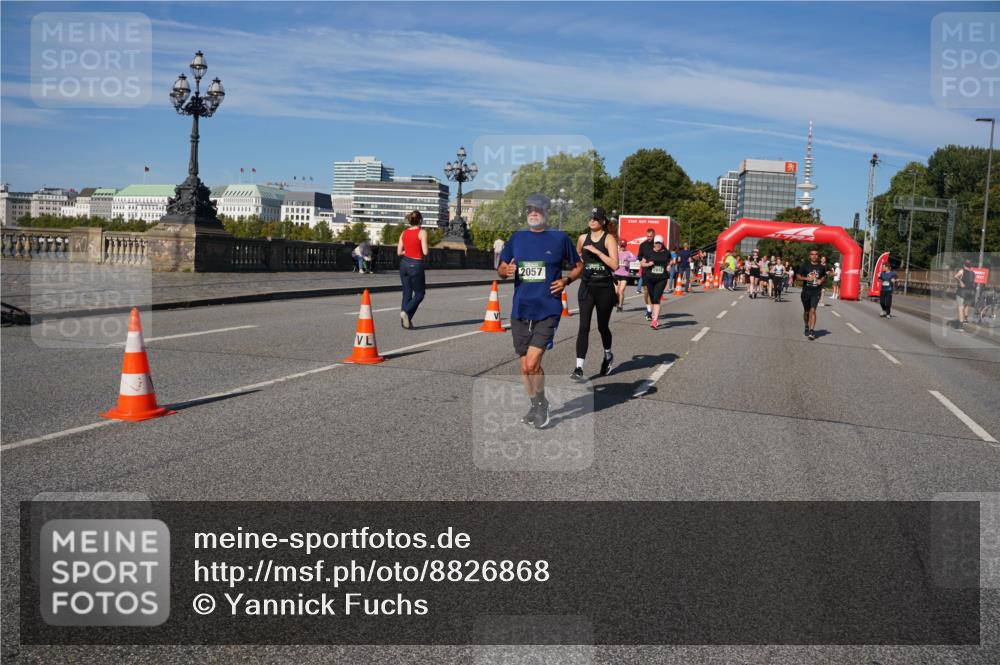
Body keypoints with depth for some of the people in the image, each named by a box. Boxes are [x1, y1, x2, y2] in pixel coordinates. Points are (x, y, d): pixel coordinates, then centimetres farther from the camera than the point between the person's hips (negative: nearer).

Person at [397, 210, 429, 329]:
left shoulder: (404, 233, 6)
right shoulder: (422, 232, -9)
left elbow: (399, 252, 4)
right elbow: (425, 252, -15)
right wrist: (419, 252, 6)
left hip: (404, 263, 6)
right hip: (416, 265, -5)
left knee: (407, 293, 12)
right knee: (419, 293, 8)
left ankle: (406, 321, 11)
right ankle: (406, 311, -14)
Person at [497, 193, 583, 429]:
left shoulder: (559, 238, 1)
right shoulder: (517, 238, 10)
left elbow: (579, 265, 11)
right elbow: (501, 270, 15)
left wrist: (566, 280, -8)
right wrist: (506, 271, -8)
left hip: (548, 311, -4)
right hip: (520, 311, 4)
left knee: (532, 363, -14)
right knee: (525, 366, 10)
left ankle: (541, 403, 10)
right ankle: (535, 406, 30)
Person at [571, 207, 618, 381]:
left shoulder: (608, 239, -5)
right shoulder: (582, 238, 7)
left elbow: (615, 265, -18)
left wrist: (596, 251, -20)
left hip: (604, 288, -2)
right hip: (586, 287, 2)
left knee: (602, 326, 12)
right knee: (584, 326, -10)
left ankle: (608, 355, 41)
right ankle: (579, 368, -14)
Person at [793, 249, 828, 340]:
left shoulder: (822, 267, 5)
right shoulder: (805, 265, 0)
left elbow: (824, 276, 21)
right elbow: (797, 276, 1)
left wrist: (821, 280, -1)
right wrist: (806, 278, -16)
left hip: (816, 292, -1)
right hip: (806, 291, 1)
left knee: (813, 310, -16)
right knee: (806, 311, 13)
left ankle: (812, 331, -19)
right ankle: (807, 327, 37)